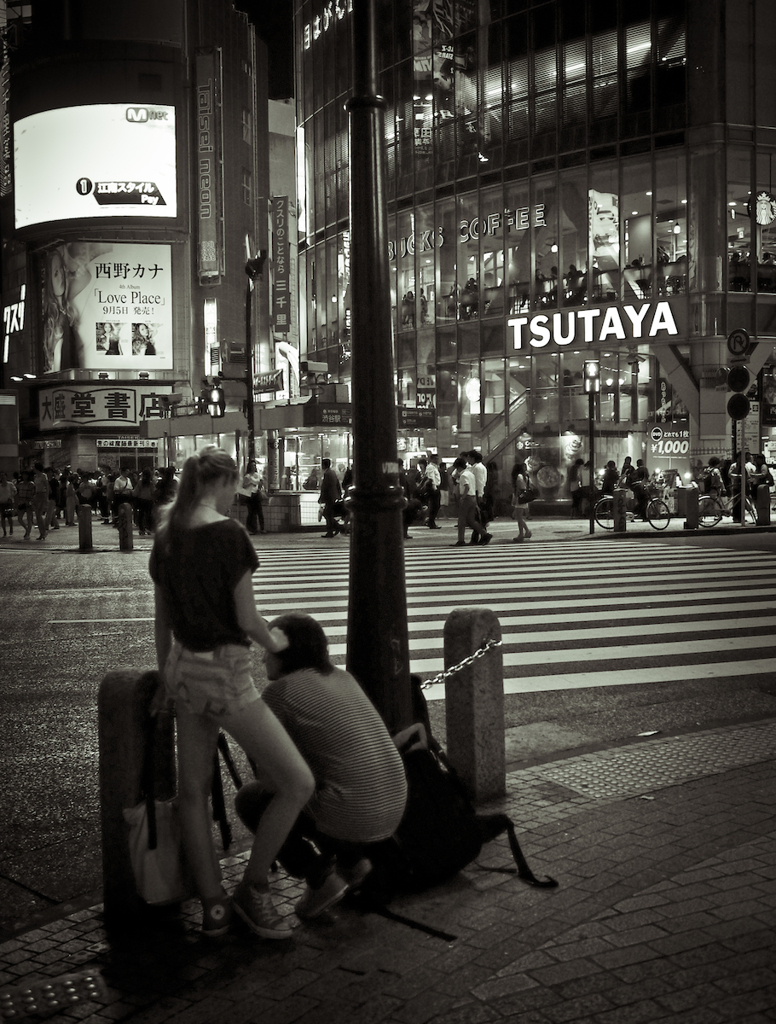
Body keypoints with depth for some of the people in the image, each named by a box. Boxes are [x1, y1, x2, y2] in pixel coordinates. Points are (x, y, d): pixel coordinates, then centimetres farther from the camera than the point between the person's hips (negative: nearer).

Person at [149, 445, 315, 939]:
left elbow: (162, 618, 13)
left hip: (183, 668, 9)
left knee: (193, 790, 15)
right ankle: (253, 890, 13)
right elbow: (247, 619, -15)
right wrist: (273, 642, 6)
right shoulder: (228, 532, -16)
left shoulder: (167, 535, 6)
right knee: (298, 784, 2)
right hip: (225, 673, -9)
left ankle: (213, 905, 24)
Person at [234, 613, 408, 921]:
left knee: (249, 798, 12)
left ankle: (319, 878, 5)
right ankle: (351, 858, 16)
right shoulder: (341, 678, 15)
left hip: (350, 815, -8)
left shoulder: (279, 691, -6)